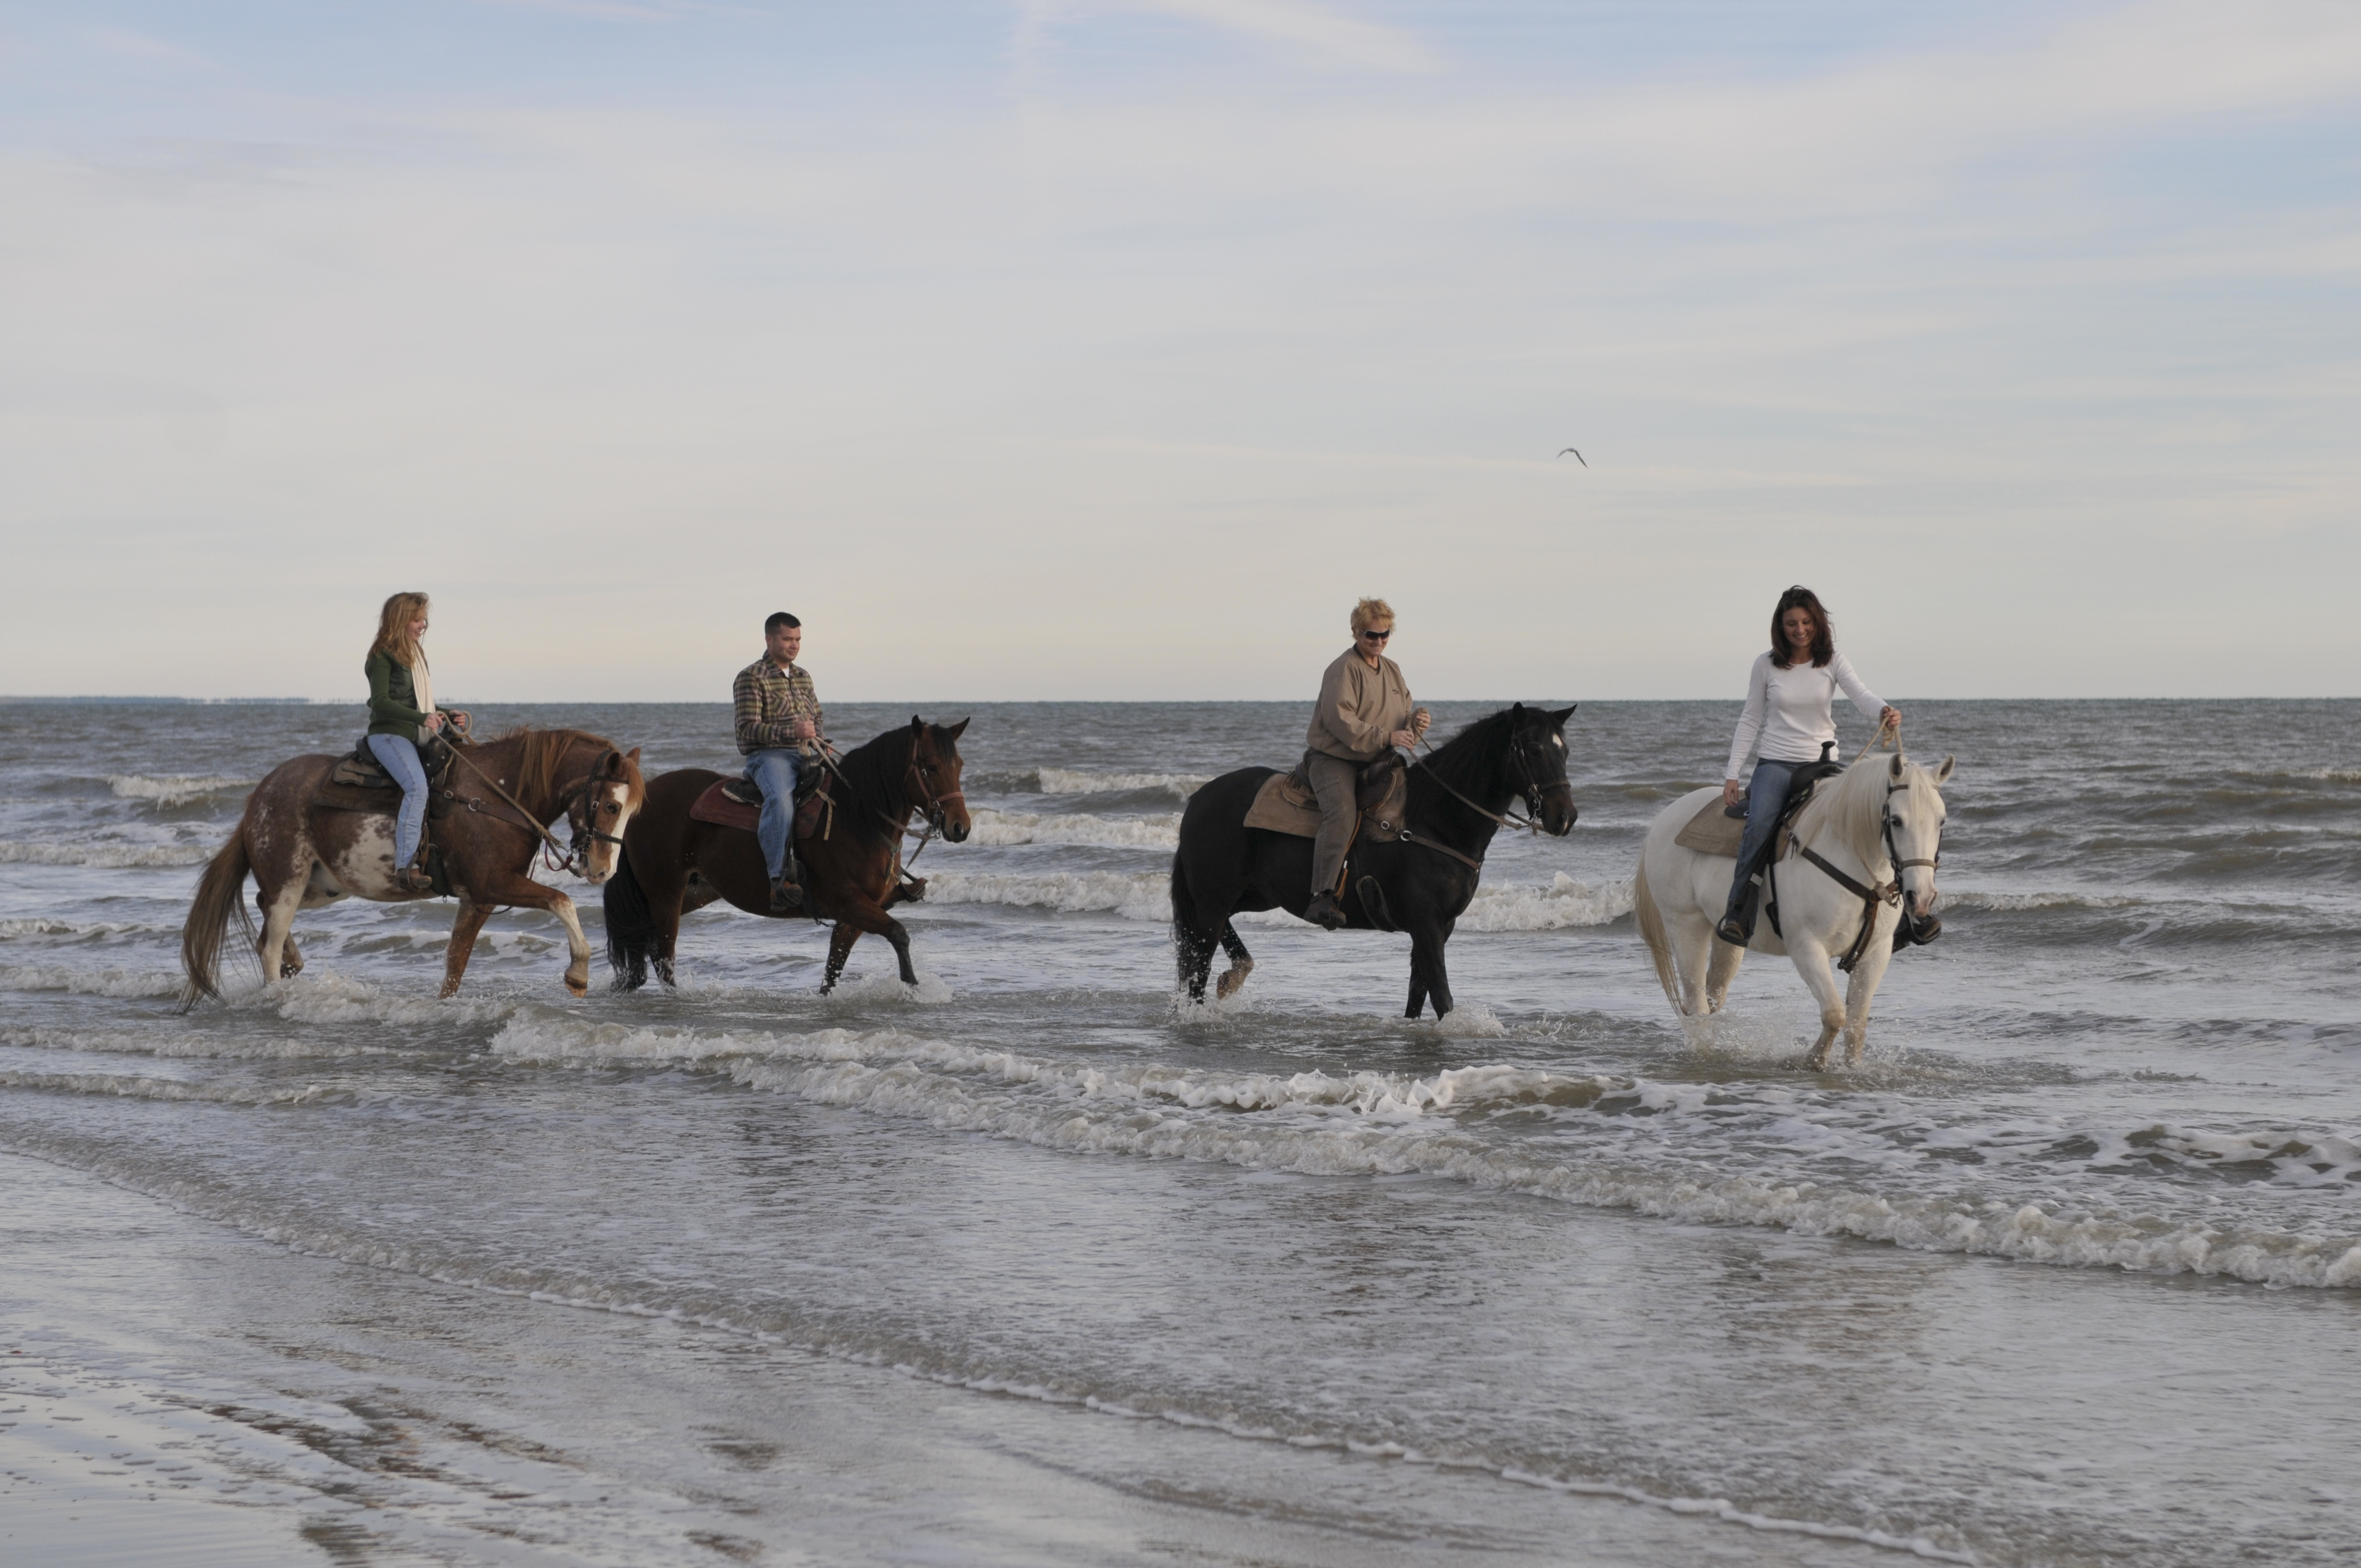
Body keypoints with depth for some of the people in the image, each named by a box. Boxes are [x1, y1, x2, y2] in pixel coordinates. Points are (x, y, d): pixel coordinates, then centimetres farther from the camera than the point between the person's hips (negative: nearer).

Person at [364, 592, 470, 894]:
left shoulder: (416, 654, 19)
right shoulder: (382, 655, -7)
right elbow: (380, 703, -18)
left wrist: (446, 715, 9)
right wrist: (422, 718, -27)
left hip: (415, 737, 9)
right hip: (389, 735, -9)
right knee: (418, 786, -30)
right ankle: (405, 866, -36)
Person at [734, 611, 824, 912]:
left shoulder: (803, 677, 20)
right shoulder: (751, 678, -2)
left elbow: (816, 719, 29)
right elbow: (748, 729, -11)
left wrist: (819, 744, 7)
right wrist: (791, 732, -22)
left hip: (807, 755, 7)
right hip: (768, 755, -7)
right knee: (780, 798, -35)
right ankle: (780, 879, -41)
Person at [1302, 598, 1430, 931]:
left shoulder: (1393, 671, 16)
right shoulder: (1344, 669, -10)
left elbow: (1403, 718, 21)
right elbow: (1339, 720, -20)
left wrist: (1417, 721, -5)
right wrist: (1385, 738, -23)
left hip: (1375, 762, 9)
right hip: (1333, 757, -9)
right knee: (1341, 815, -30)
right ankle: (1321, 899, -39)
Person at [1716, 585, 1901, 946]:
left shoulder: (1833, 662, 2)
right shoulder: (1766, 665, 2)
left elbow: (1862, 696, -14)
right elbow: (1750, 720, 9)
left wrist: (1885, 711, -38)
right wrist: (1732, 774, 4)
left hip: (1821, 761, 2)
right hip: (1775, 763, -2)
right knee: (1760, 824, -29)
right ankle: (1737, 911, -30)